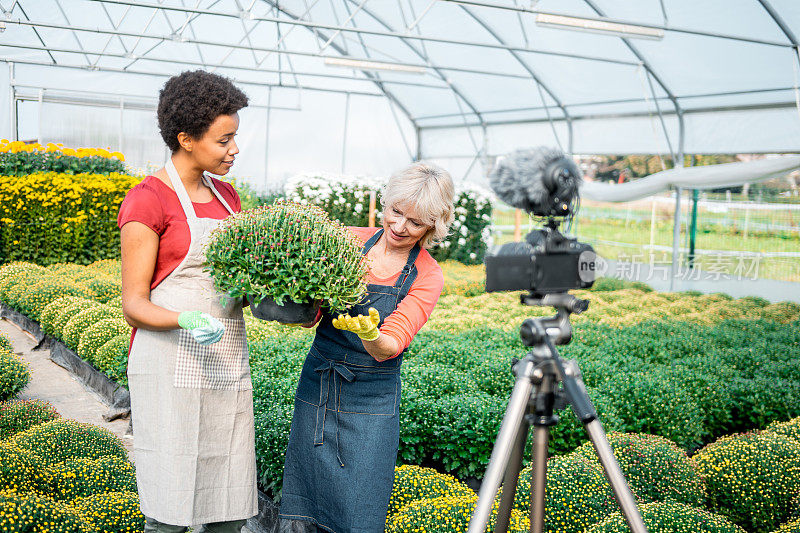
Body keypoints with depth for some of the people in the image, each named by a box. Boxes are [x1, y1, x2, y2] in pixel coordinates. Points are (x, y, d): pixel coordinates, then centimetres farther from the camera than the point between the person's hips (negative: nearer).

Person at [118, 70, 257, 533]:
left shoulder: (226, 196, 14)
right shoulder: (147, 201, -8)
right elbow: (134, 305, -9)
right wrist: (187, 321, -28)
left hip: (227, 366, 7)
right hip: (172, 368, -7)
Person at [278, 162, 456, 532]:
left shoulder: (427, 277, -7)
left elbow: (388, 349, -15)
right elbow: (312, 314, 3)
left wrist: (368, 334, -37)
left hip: (371, 399, -2)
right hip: (316, 387, 3)